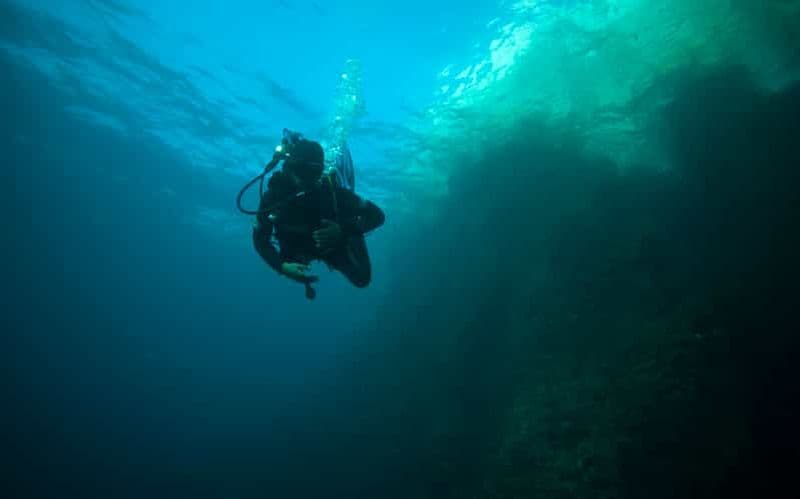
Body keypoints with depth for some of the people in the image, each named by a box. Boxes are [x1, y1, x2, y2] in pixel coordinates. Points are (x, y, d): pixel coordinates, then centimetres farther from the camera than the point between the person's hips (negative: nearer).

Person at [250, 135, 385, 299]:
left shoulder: (332, 189, -37)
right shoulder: (273, 195, -33)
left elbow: (377, 215, -33)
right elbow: (259, 238, -21)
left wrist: (345, 230, -49)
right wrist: (282, 266, -37)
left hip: (334, 245, -1)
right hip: (299, 250, 2)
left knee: (361, 280, 7)